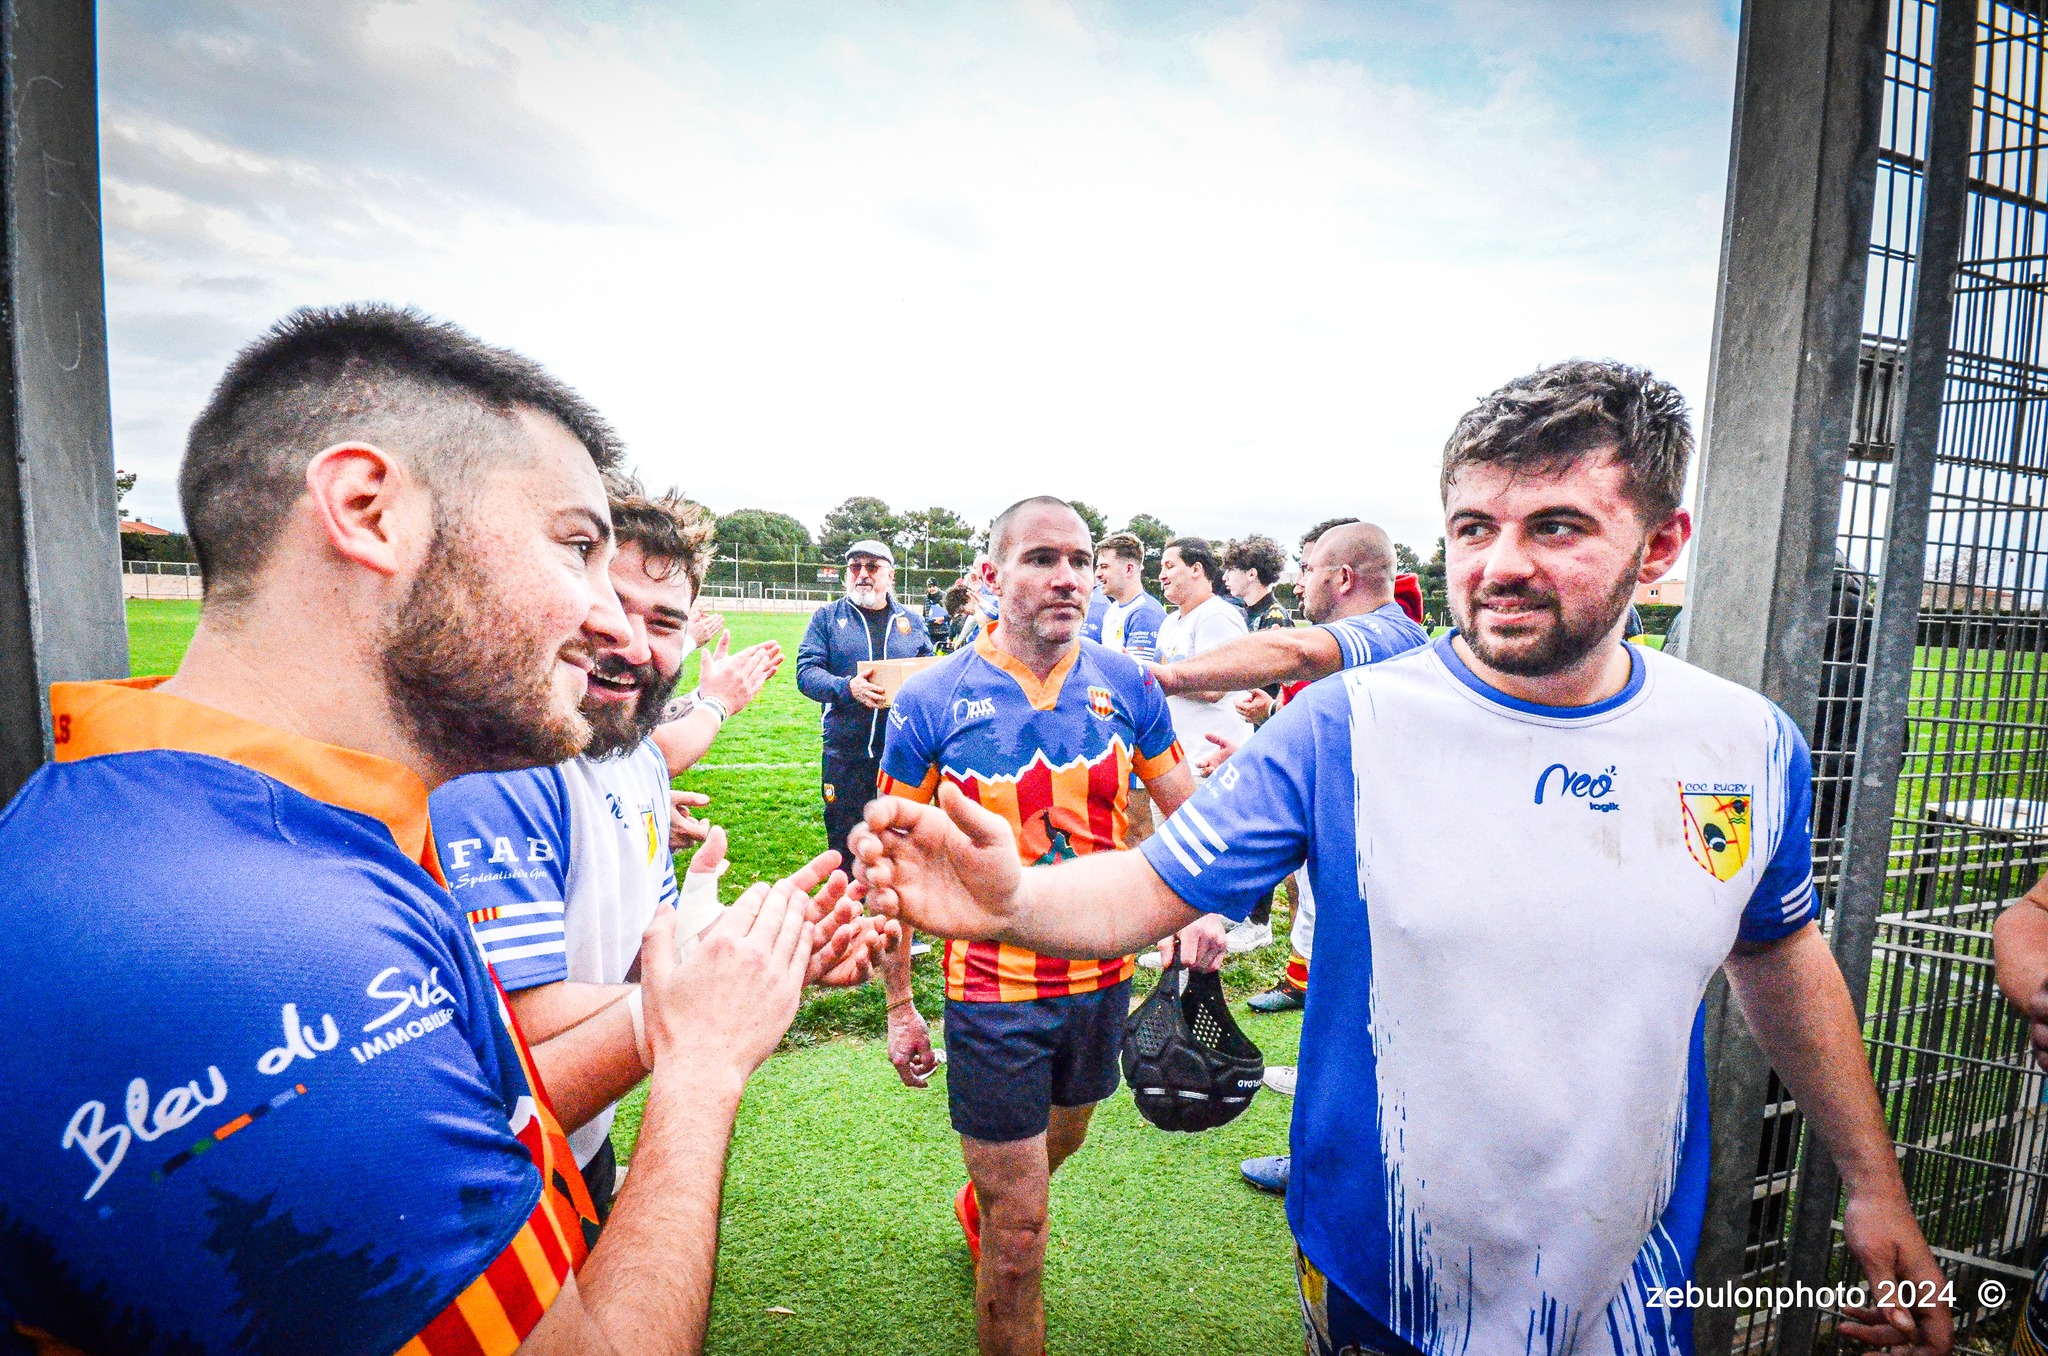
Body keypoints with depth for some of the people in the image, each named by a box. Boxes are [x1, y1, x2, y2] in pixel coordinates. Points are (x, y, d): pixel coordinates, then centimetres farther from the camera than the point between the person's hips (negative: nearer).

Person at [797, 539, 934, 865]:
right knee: (844, 844, 6)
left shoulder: (911, 621, 12)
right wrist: (847, 687, -22)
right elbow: (806, 672, -3)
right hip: (845, 753, -1)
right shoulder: (827, 617, 6)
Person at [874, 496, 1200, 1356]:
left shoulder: (1127, 686, -5)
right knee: (1020, 1236, 4)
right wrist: (898, 1007, -2)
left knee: (1060, 1142, 30)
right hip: (993, 991, -4)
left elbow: (1187, 812, 5)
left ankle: (976, 1207, 62)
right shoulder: (930, 700, -13)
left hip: (1104, 977, 5)